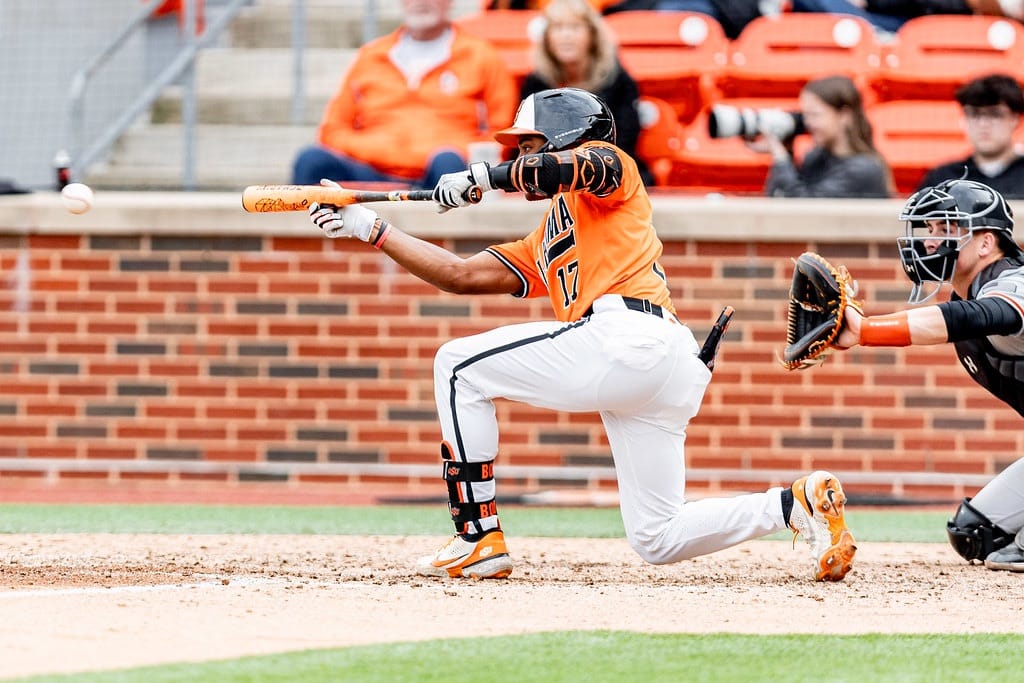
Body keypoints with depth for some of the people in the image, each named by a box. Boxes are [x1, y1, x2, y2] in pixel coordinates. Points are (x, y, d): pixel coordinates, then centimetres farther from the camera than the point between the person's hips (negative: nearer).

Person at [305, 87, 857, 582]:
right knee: (658, 541, 7)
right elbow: (462, 275, 33)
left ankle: (480, 539, -4)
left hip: (626, 335, -10)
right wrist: (371, 229, 33)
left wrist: (482, 177, -7)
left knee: (459, 367, 1)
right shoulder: (541, 245, 35)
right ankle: (797, 502, -2)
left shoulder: (611, 164, 12)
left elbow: (574, 166, -14)